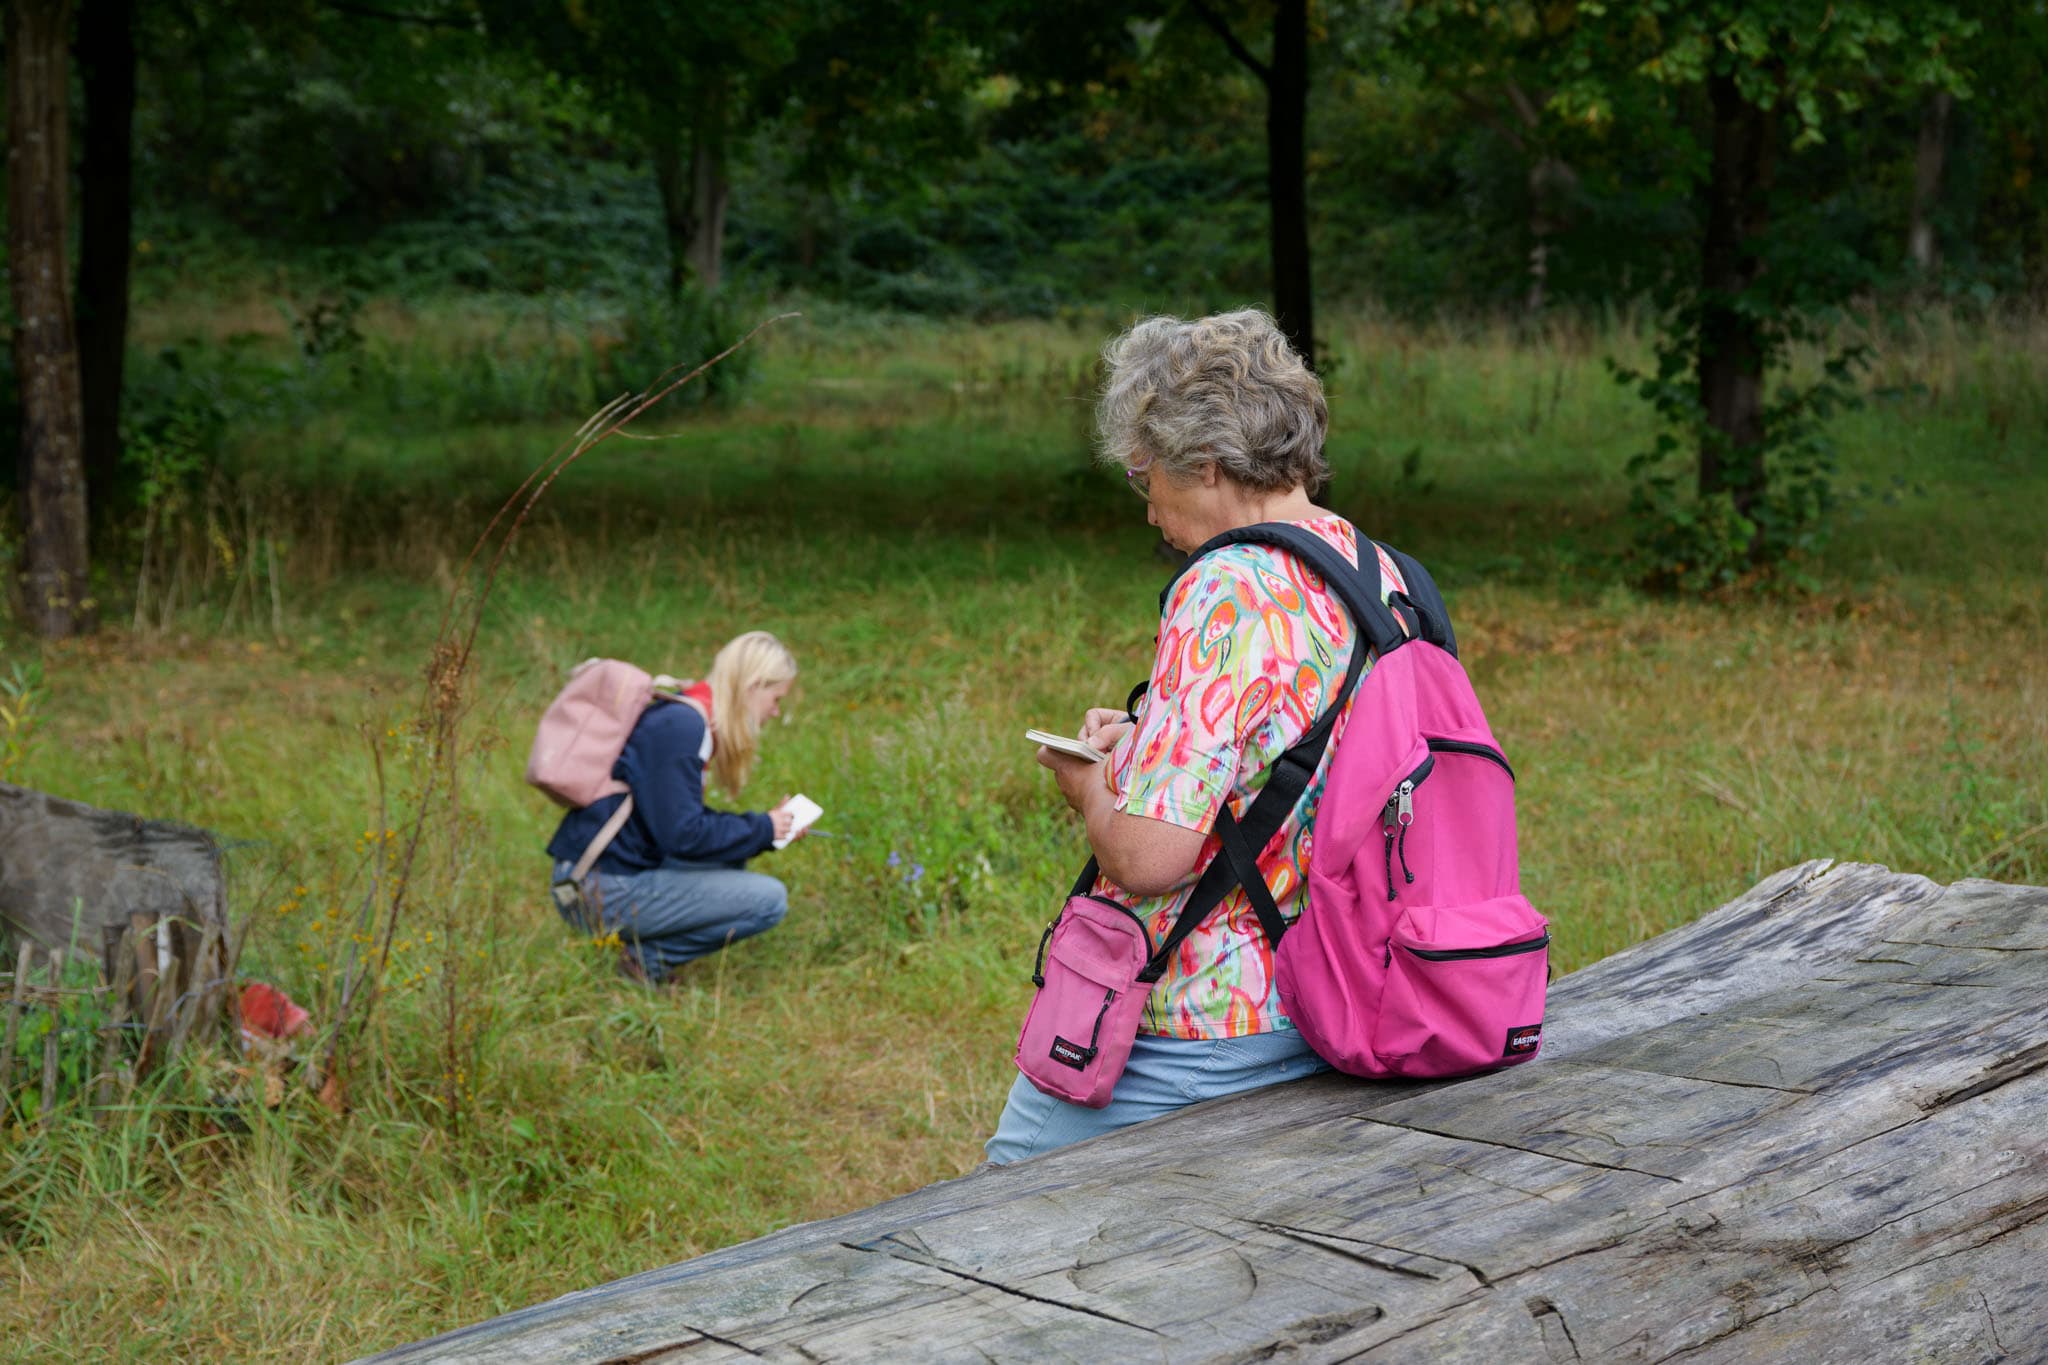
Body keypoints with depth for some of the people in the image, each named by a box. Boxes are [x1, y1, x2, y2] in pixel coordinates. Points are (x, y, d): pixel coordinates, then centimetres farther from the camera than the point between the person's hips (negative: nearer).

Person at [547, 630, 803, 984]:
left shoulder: (681, 717, 14)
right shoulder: (681, 726, -16)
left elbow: (687, 818, 23)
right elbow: (682, 835, -19)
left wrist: (767, 828, 14)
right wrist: (761, 829, -5)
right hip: (606, 893, -10)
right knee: (770, 900, -9)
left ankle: (644, 951, 9)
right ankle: (647, 959, -5)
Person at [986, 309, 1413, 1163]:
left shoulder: (1225, 591, -21)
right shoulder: (1379, 573, 5)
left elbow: (1147, 856, -25)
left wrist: (1089, 787, -4)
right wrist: (1146, 743, 13)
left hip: (1202, 1037, -9)